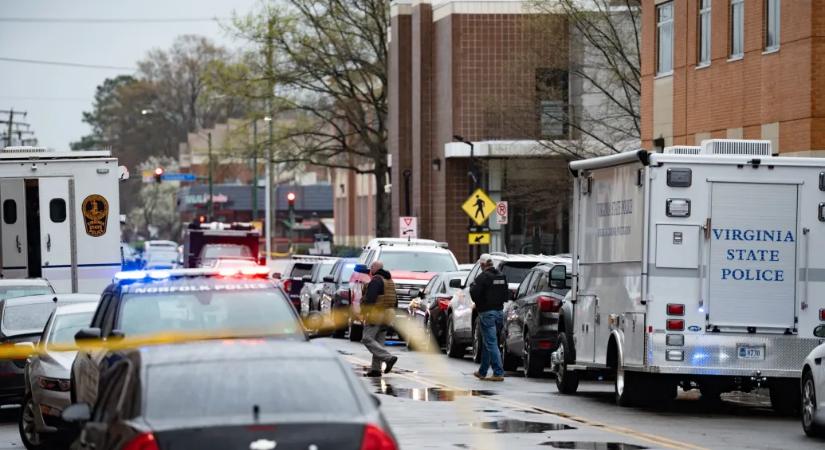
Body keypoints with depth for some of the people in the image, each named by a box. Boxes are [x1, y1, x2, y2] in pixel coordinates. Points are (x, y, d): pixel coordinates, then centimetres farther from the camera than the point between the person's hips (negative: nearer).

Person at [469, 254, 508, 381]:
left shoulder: (483, 277, -16)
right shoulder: (502, 277, 9)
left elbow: (474, 294, -18)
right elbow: (505, 295, 16)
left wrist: (472, 287, 1)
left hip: (487, 313, -8)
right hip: (499, 311, 8)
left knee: (491, 343, -7)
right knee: (487, 343, 19)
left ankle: (498, 373, -13)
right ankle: (482, 372, 27)